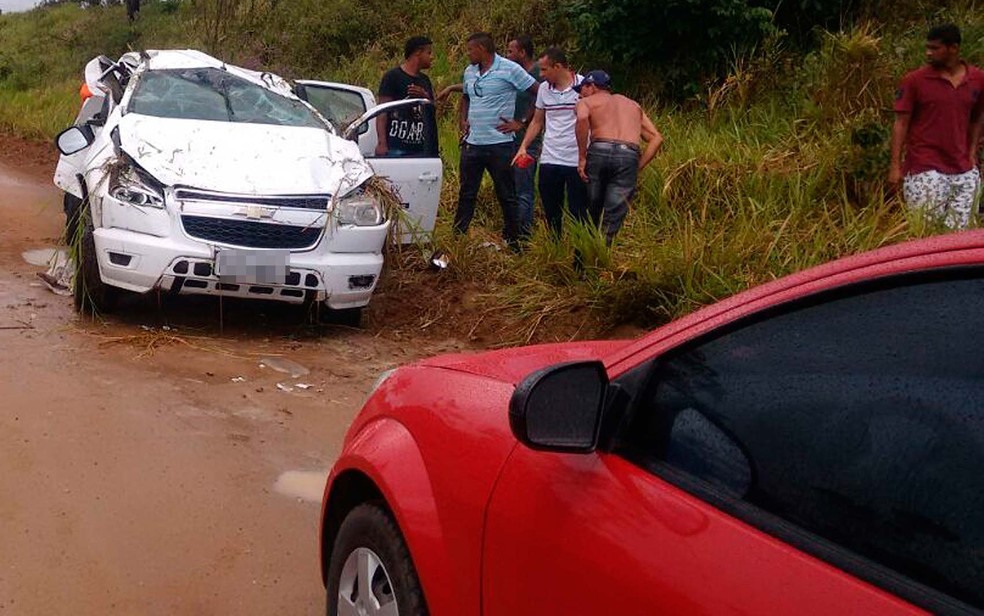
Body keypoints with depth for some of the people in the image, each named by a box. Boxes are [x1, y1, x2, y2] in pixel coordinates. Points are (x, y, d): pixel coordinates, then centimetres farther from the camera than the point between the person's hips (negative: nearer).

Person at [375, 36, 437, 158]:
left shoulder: (424, 80, 18)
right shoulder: (393, 76, -3)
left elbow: (432, 111, 20)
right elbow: (382, 112, -7)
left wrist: (425, 97, -2)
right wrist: (382, 143, -17)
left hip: (420, 149, 7)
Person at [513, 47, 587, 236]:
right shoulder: (544, 88, 9)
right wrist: (523, 147, 5)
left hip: (576, 162, -5)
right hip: (549, 160, 5)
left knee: (578, 213, 1)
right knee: (551, 214, 11)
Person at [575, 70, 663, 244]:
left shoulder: (586, 102, 18)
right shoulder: (633, 105, 32)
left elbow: (582, 119, -8)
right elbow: (656, 138, 20)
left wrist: (582, 157, -4)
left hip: (600, 152, -2)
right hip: (629, 157, 2)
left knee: (590, 217, 13)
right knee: (611, 224, 1)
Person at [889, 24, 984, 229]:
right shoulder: (914, 81, -4)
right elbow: (901, 123, -3)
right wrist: (895, 166, -8)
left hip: (964, 171, 4)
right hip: (925, 171, -3)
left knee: (958, 231, 6)